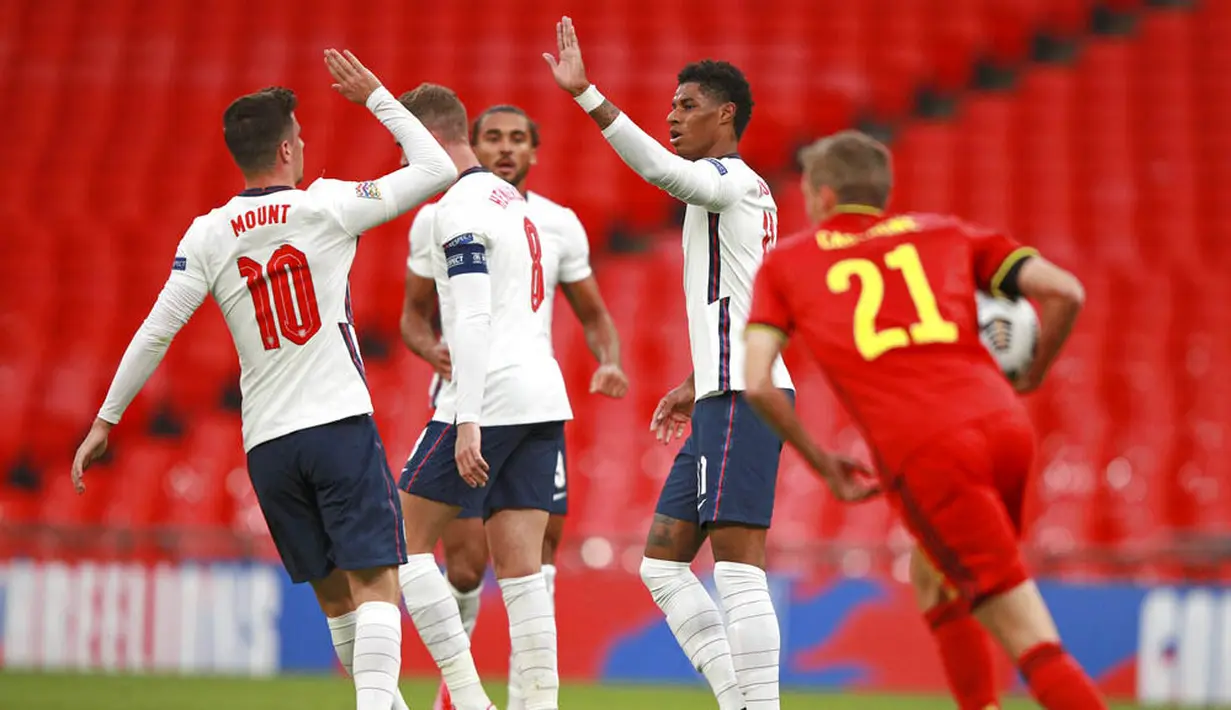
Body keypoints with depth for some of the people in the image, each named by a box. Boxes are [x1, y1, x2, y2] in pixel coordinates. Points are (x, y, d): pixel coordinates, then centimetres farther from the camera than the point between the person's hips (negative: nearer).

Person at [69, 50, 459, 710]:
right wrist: (376, 97, 11)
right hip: (341, 424, -4)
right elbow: (436, 168, 3)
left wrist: (106, 420, 10)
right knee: (374, 582, -9)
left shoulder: (208, 235, 3)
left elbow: (156, 331, 2)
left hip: (267, 445, 4)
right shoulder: (327, 207, -4)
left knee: (334, 594, 14)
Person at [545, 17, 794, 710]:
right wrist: (698, 385, 34)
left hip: (741, 398, -10)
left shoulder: (729, 179, -8)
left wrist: (587, 94, -36)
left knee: (739, 569, -12)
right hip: (728, 394, 10)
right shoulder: (750, 191, 23)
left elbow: (662, 168, -30)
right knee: (663, 562, 11)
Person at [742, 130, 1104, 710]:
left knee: (1033, 641, -4)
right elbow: (1066, 291, 12)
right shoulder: (944, 233, 24)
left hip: (924, 453, -4)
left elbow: (756, 384, 6)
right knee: (935, 576, 31)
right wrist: (1029, 378, 27)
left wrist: (823, 464, 18)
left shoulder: (785, 264, 20)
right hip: (1003, 425, 4)